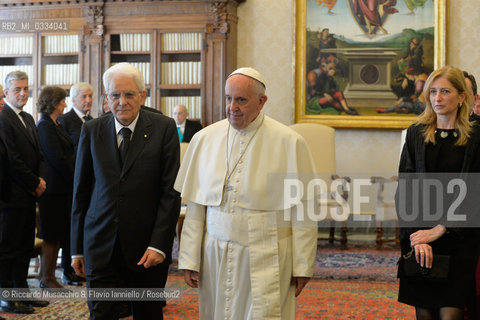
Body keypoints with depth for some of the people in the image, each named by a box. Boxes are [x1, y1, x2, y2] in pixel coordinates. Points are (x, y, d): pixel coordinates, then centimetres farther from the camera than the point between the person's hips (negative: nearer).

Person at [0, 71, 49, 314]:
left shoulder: (28, 119, 16)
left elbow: (37, 154, 17)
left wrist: (40, 179, 0)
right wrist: (35, 184, -10)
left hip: (29, 194, 9)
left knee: (25, 246, 14)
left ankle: (21, 291, 24)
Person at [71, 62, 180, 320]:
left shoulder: (163, 128, -3)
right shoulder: (91, 130, 4)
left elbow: (171, 192, -6)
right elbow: (81, 191, 8)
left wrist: (159, 244, -13)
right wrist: (77, 248, 7)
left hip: (147, 247, -1)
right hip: (101, 246, 1)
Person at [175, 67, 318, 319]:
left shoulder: (289, 142, -5)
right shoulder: (204, 139, 4)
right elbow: (195, 208, 6)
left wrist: (302, 266, -4)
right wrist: (189, 259, 4)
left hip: (266, 260, -3)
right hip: (216, 258, 3)